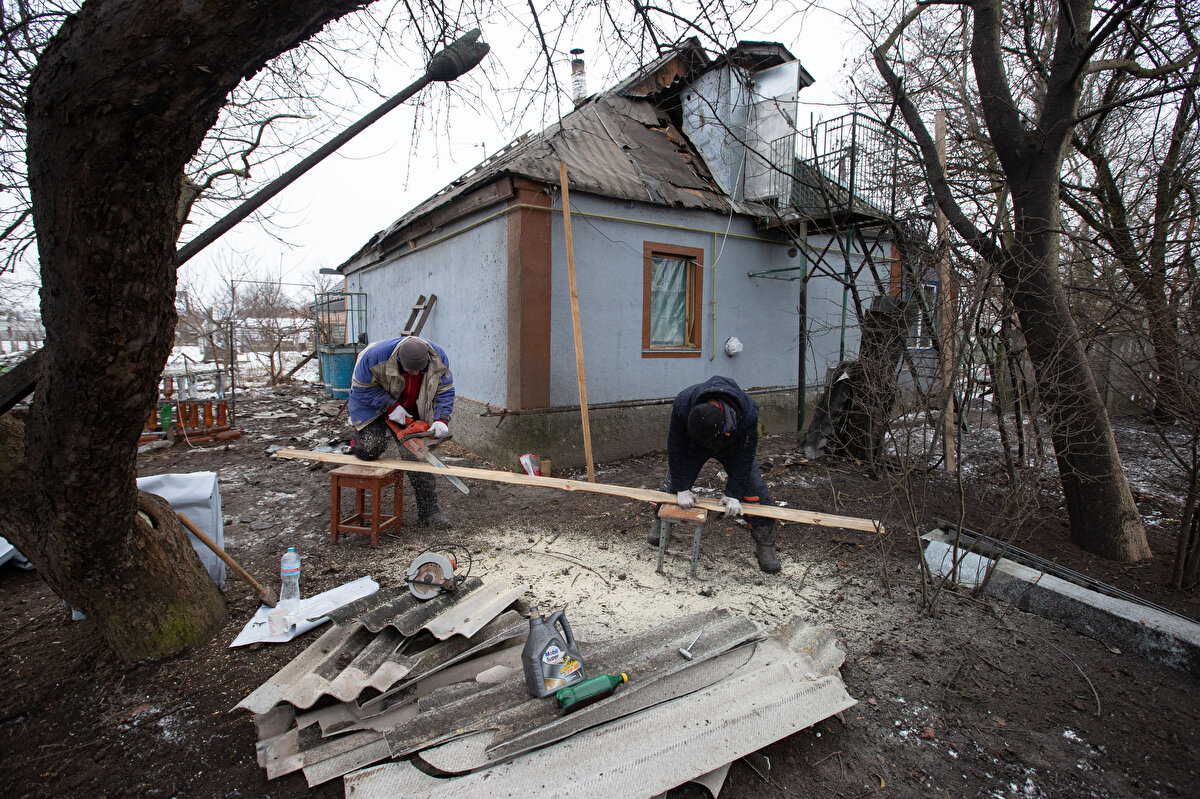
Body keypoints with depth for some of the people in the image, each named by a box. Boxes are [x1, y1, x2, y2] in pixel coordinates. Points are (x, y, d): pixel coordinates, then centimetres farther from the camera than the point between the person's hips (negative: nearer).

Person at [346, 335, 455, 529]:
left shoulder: (438, 358, -24)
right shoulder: (376, 355, -34)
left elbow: (445, 391, -14)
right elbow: (362, 388, -21)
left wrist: (441, 419, -27)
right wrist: (391, 407, -27)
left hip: (411, 412, 2)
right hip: (373, 407, -2)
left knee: (417, 456, -7)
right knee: (369, 450, -20)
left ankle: (428, 510, 1)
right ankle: (359, 436, 20)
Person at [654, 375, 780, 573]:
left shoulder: (748, 412, -40)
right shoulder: (682, 404, -39)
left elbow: (744, 455, -26)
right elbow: (676, 448, -26)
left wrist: (733, 495, -24)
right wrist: (682, 488, -22)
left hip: (733, 445, -1)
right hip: (692, 443, 1)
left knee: (755, 490, -10)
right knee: (672, 481, -2)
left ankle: (765, 545, 4)